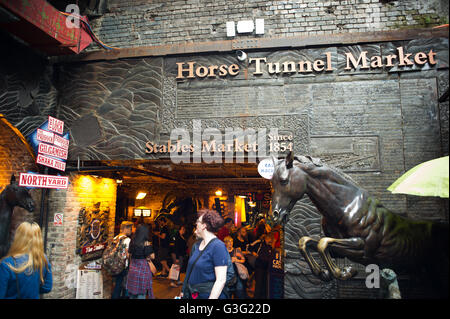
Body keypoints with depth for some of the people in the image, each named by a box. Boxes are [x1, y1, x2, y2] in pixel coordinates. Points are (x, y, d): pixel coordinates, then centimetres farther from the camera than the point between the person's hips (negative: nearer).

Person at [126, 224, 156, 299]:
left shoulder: (132, 242, 2)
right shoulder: (146, 243, -15)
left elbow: (130, 254, 12)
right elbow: (152, 256, -12)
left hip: (133, 269, 6)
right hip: (143, 269, -6)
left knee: (132, 292, 16)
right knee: (141, 293, 3)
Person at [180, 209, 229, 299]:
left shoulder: (218, 246, -17)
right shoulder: (196, 245, 6)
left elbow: (221, 280, -21)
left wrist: (211, 298, -24)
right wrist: (183, 291, 13)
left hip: (207, 295, -7)